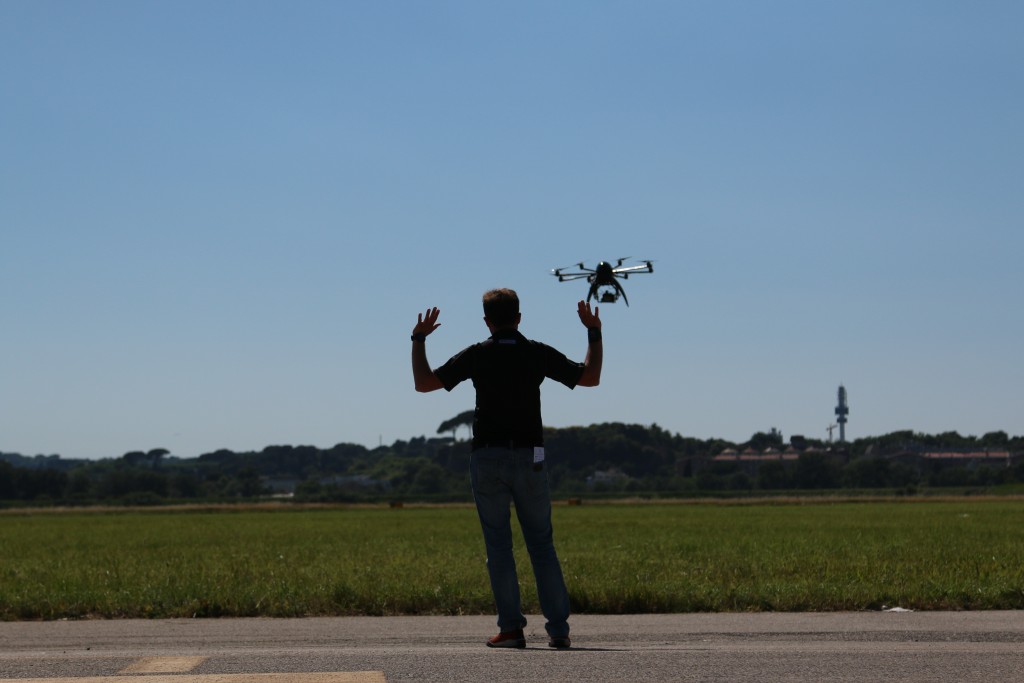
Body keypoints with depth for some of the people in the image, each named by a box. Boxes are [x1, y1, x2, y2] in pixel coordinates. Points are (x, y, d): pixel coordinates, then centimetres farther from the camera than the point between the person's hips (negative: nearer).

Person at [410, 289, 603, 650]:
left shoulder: (476, 356, -2)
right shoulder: (538, 354, 2)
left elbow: (424, 383, -1)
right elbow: (590, 377, 11)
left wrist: (418, 340, 11)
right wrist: (594, 334, 21)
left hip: (488, 459, -1)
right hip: (530, 459, 1)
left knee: (499, 546, 3)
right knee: (542, 545, 6)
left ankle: (511, 627, -3)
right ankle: (558, 629, 1)